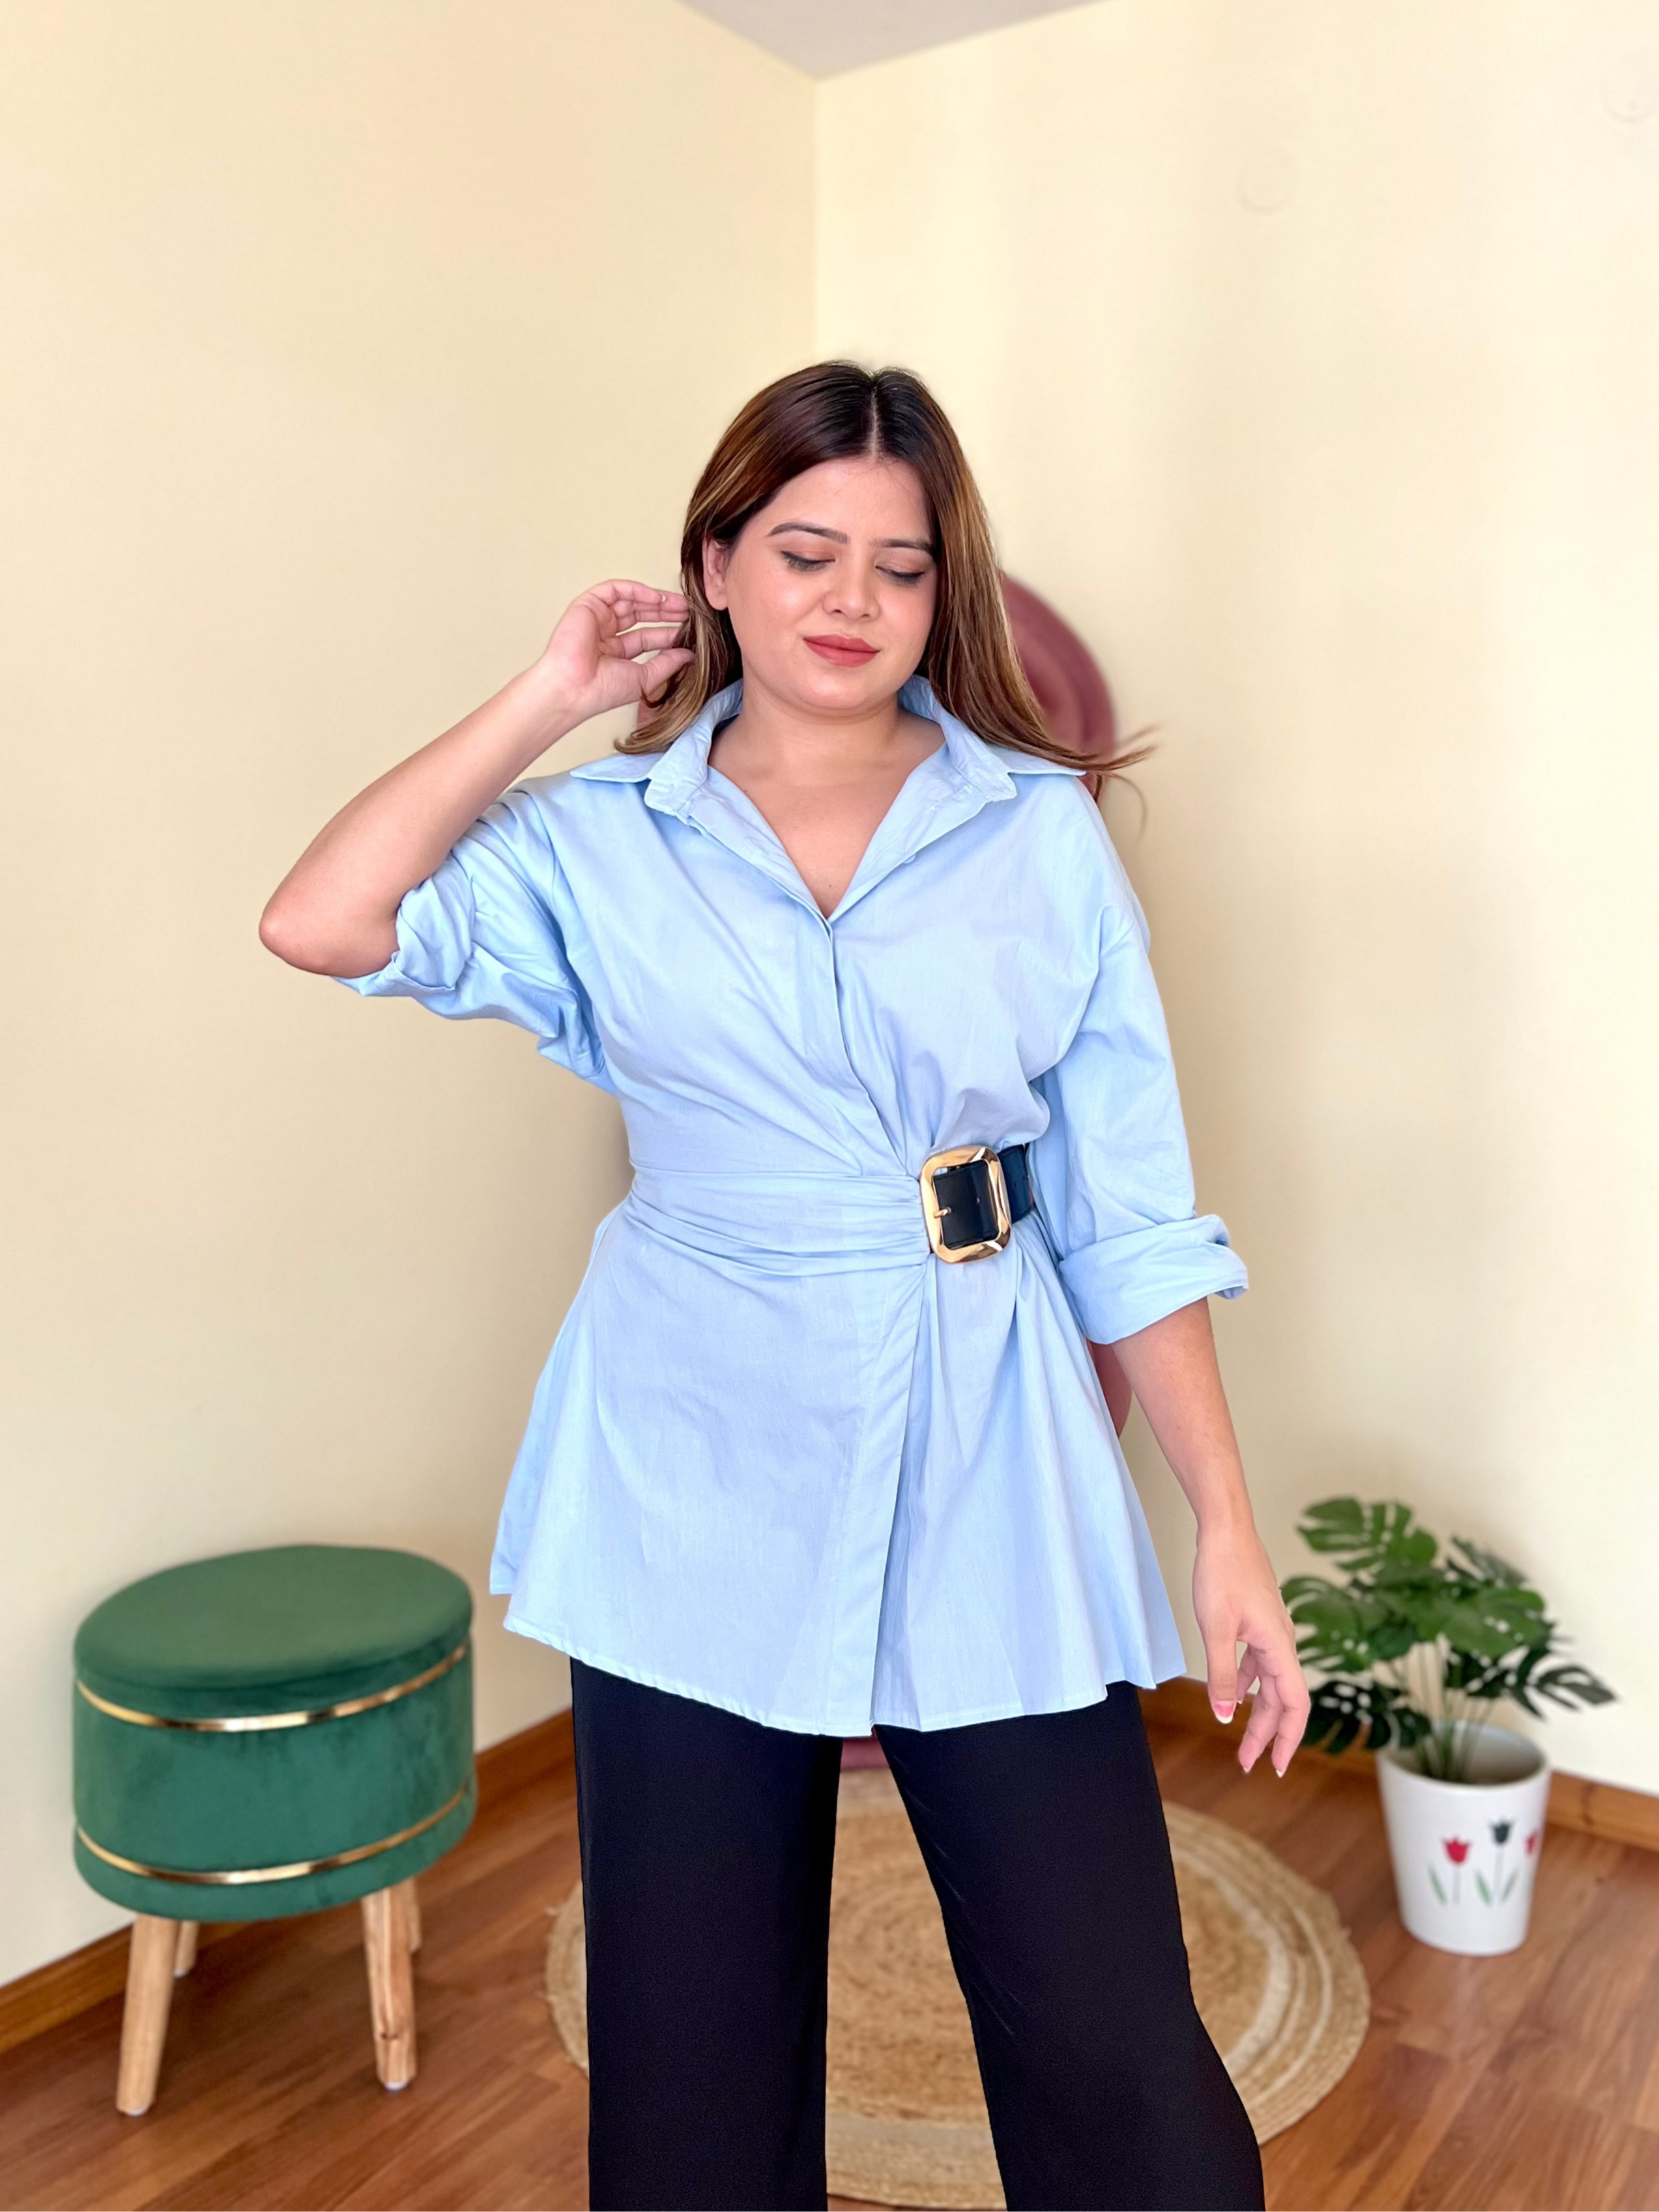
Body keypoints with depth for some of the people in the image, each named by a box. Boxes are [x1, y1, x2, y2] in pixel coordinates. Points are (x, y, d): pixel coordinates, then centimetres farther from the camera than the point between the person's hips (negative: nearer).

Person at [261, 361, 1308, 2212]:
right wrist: (551, 698, -3)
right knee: (693, 2056, 16)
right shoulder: (602, 844, 2)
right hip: (696, 1498, 1)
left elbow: (1129, 1216, 1)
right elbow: (323, 924, -14)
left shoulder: (1043, 833, 1)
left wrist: (1229, 1528, -1)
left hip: (992, 1501, 0)